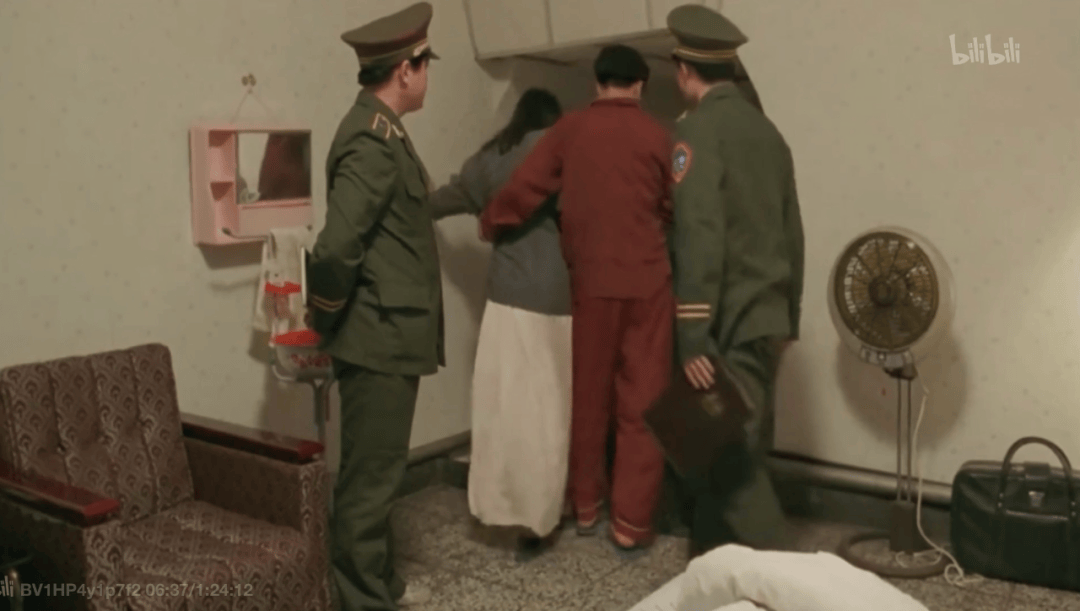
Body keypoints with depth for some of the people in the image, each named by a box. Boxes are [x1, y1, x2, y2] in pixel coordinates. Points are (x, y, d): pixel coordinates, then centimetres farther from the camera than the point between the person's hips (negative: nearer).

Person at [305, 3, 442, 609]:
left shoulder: (380, 130, 13)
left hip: (391, 335, 10)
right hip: (379, 338, -10)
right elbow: (335, 248, -28)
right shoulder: (374, 139, -19)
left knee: (379, 470, 20)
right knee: (371, 475, 2)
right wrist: (329, 319, -15)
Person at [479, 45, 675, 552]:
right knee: (641, 401, 4)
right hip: (646, 281, -1)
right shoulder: (656, 136, -1)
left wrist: (489, 226, 12)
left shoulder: (570, 129, 0)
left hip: (590, 281, 1)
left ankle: (585, 505, 25)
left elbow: (522, 191, -6)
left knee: (588, 396, 14)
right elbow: (674, 209, 9)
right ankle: (631, 520, 7)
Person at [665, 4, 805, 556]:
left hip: (729, 324, -8)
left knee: (734, 455, -3)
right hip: (765, 317, 8)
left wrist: (693, 336, -21)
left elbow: (699, 237, -22)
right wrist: (790, 312, 21)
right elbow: (792, 231, 15)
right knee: (737, 447, 15)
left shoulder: (697, 130, -12)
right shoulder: (766, 129, 12)